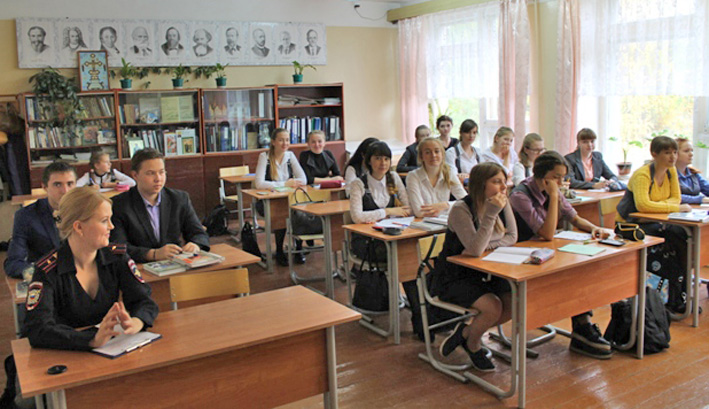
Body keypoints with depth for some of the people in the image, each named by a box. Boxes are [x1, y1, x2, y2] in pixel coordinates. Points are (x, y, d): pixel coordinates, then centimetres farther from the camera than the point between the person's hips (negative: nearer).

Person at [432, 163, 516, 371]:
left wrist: (484, 246, -19)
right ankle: (473, 344, 9)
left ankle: (466, 332, 10)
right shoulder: (461, 209, -22)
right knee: (493, 307, -25)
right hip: (454, 277, -7)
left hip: (483, 273, 7)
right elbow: (475, 248, -31)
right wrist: (491, 213, -34)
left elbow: (512, 237, -4)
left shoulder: (503, 203, -1)